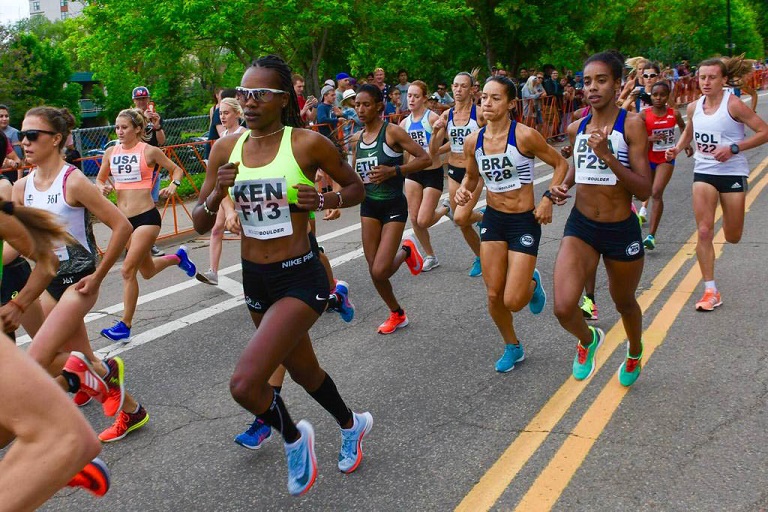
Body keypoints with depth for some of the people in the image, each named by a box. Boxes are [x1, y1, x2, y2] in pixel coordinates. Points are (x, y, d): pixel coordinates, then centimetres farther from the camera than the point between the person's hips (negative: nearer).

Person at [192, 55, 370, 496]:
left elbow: (357, 187, 1)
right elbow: (200, 224, 4)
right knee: (304, 371, 24)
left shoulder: (308, 143, -12)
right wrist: (217, 193, -16)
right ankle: (353, 425, 54)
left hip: (300, 278, -6)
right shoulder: (226, 149, 1)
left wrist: (323, 200, -19)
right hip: (255, 278, 6)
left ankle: (294, 438, 15)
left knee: (245, 383, -19)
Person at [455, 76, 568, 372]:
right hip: (493, 219, 4)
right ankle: (513, 347, 31)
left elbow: (561, 164, -4)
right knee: (494, 295, 6)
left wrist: (548, 198, -14)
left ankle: (532, 283, 30)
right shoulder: (473, 141, -2)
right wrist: (464, 191, -6)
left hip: (524, 221, -4)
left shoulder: (525, 136, -16)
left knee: (513, 301, -7)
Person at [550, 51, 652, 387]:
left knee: (624, 303, 20)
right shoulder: (576, 128, 2)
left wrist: (608, 156, -27)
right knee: (563, 309, -17)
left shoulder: (631, 124, -11)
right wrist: (563, 185, 3)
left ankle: (635, 352, 55)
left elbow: (644, 191, -16)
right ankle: (588, 339, 20)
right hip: (580, 227, 3)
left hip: (621, 231, -2)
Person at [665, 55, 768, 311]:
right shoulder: (694, 107, 2)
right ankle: (711, 291, 0)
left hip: (733, 173, -3)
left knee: (732, 238, 7)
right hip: (703, 172, 3)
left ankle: (732, 217, 47)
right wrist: (677, 148, 4)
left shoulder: (733, 104, -13)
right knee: (704, 231, -7)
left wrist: (734, 148, -22)